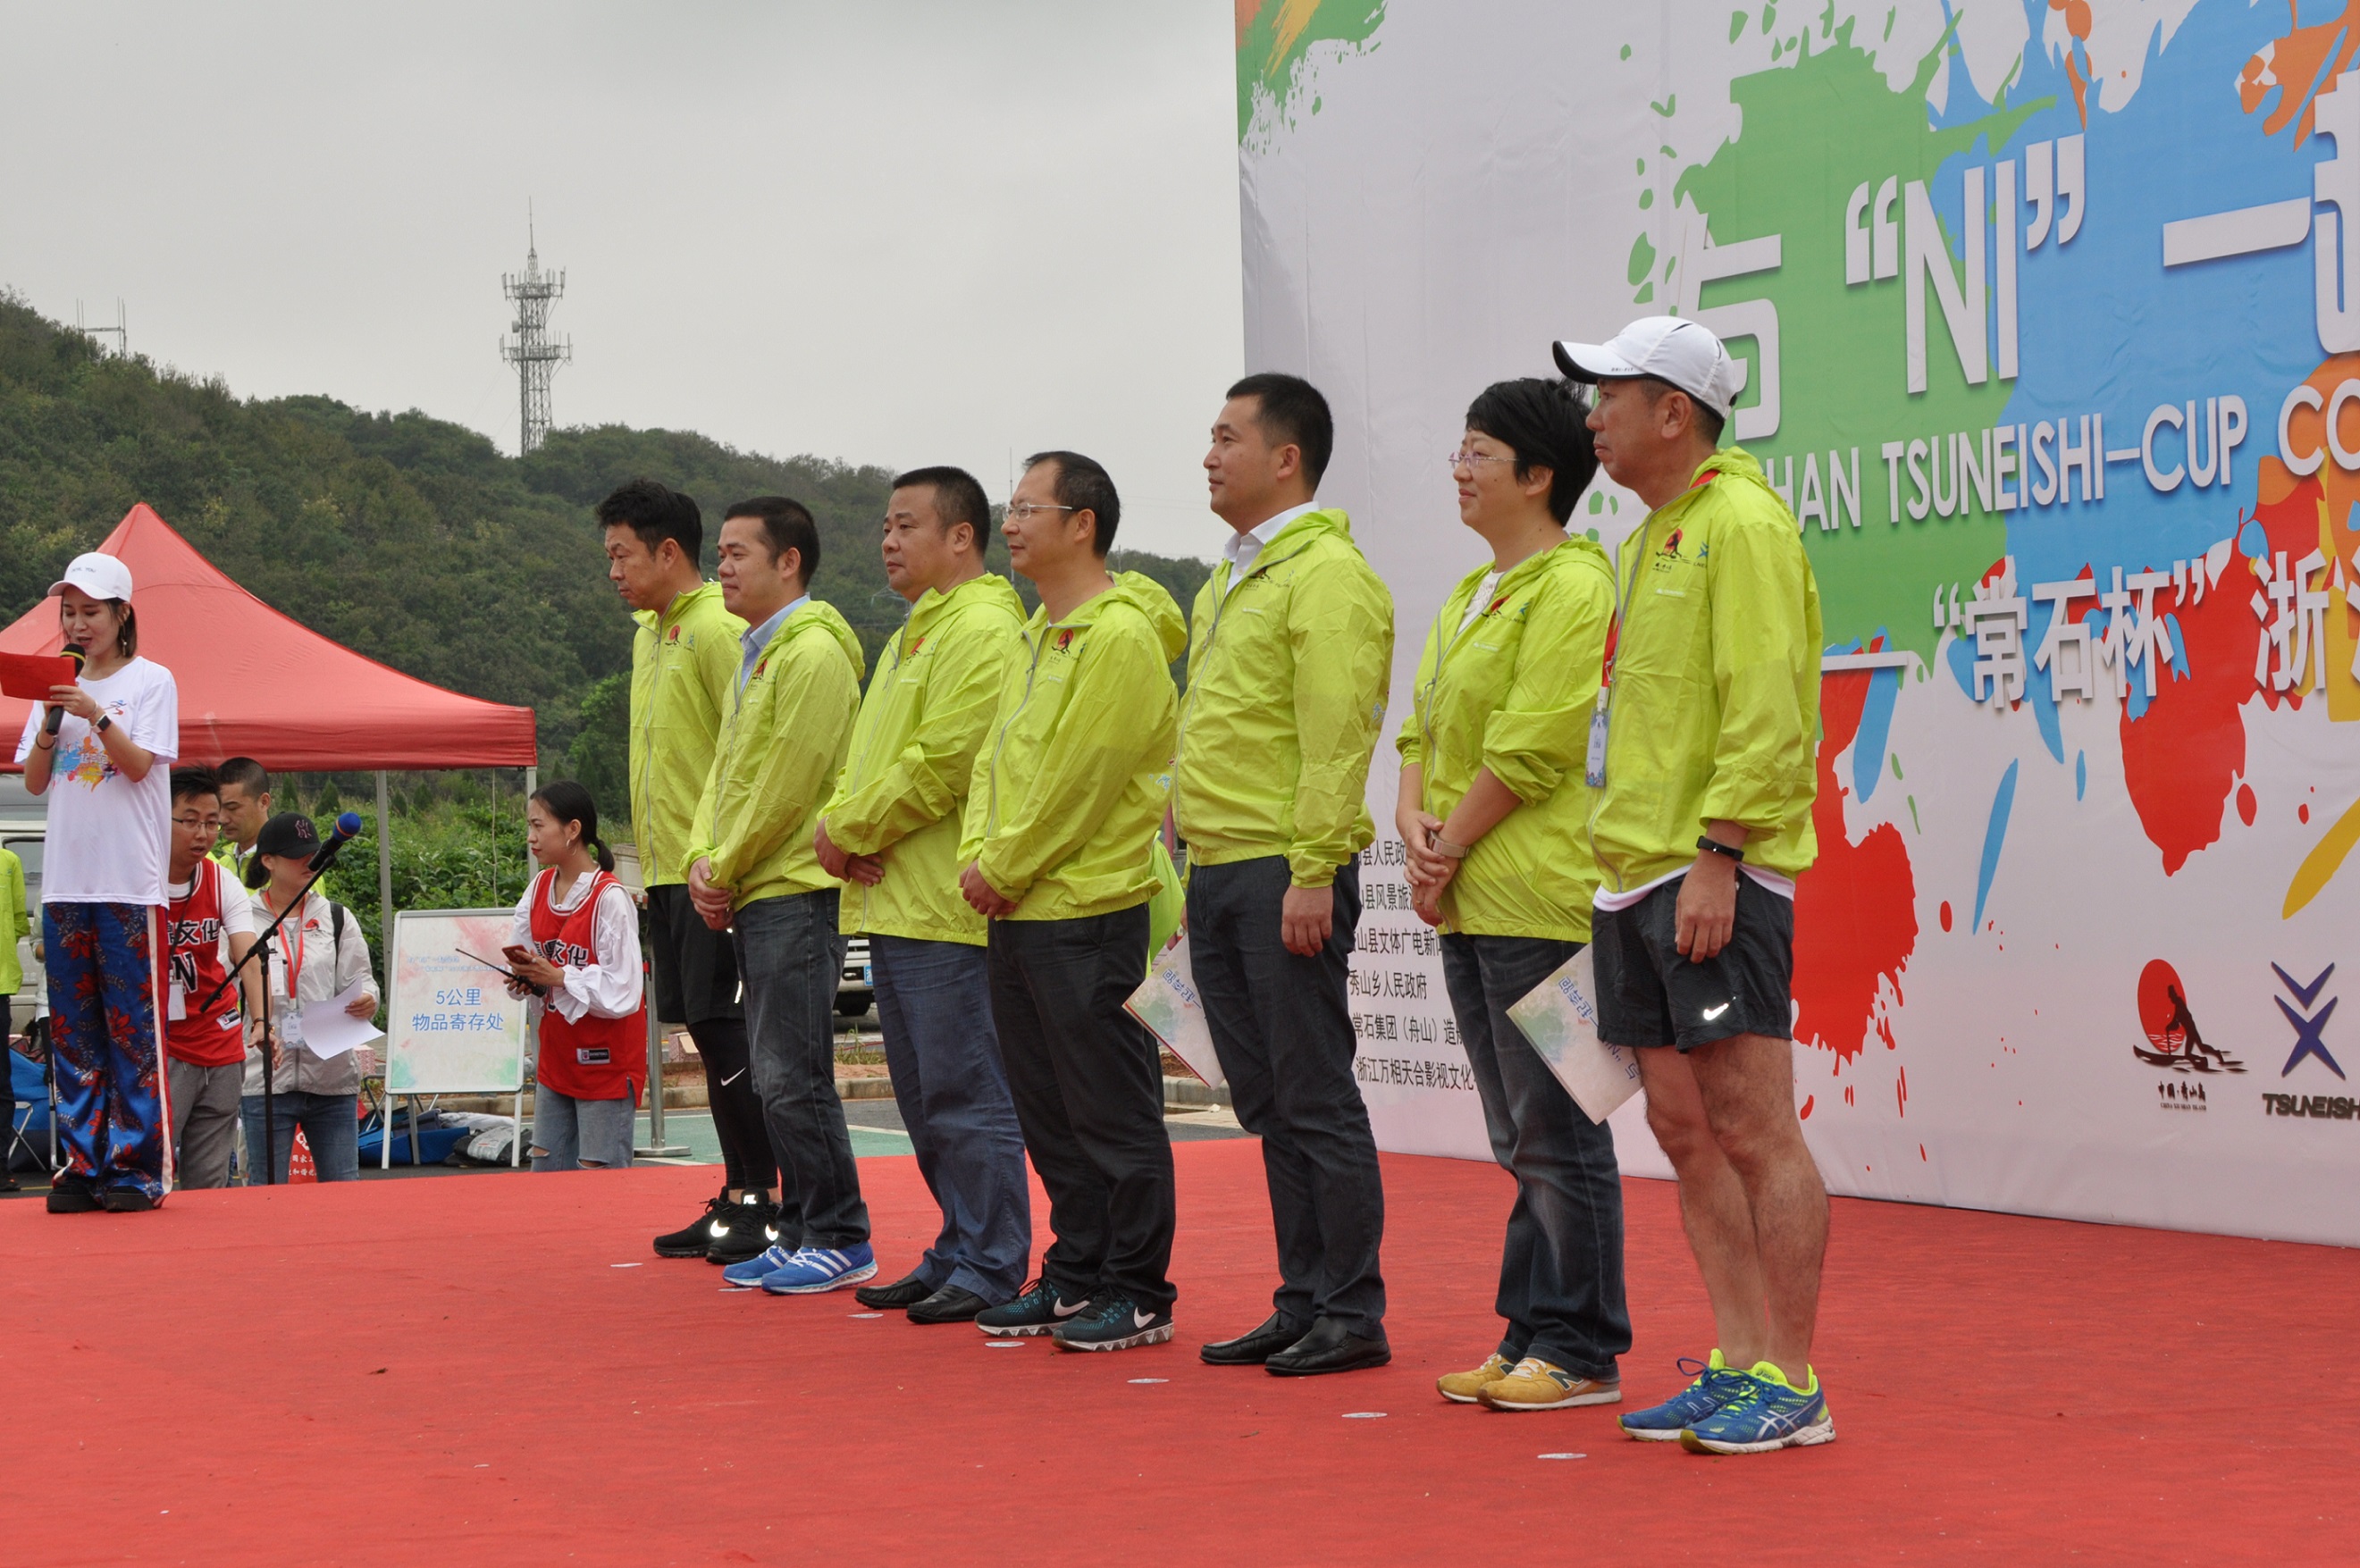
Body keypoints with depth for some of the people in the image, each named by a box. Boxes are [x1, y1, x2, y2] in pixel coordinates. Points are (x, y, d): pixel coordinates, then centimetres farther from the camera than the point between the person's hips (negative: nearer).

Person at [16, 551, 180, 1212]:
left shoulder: (150, 680, 1)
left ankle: (139, 1167, -2)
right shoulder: (59, 686, 14)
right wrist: (51, 721, -6)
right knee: (72, 1027, 4)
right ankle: (84, 1164, 8)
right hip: (65, 878, 5)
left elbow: (139, 764, -8)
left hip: (130, 879, -5)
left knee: (132, 1026, -5)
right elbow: (34, 782, 9)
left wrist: (96, 715, -20)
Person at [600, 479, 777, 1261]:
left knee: (723, 1028, -8)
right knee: (706, 1030, 11)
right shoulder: (650, 631, 17)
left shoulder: (717, 630, -12)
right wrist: (651, 854, 18)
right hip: (666, 868, 9)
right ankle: (737, 1198, 16)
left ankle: (763, 1204, -4)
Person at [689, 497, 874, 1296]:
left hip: (796, 894, -10)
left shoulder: (813, 652, -12)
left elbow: (787, 782, -16)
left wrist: (729, 870, -9)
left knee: (793, 1076, -9)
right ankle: (800, 1231, 17)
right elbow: (726, 769, 20)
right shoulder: (757, 655, 19)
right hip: (752, 896, 10)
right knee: (777, 1074, 12)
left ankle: (841, 1241, -3)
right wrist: (703, 861, 5)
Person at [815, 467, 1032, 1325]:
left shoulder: (982, 630, -11)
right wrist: (840, 826, 2)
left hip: (947, 903, -10)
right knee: (925, 1095, 13)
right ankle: (958, 1253, 20)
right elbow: (869, 755, 22)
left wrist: (852, 829, -9)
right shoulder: (913, 636, 21)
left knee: (964, 1093, -7)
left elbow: (938, 765, -18)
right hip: (891, 903, 10)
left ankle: (991, 1268, -2)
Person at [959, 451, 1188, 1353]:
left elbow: (1077, 781, -17)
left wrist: (1006, 870, -11)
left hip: (1089, 913, -9)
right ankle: (1075, 1275, 22)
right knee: (1050, 1113, 14)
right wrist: (978, 859, 3)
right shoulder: (1042, 635, 16)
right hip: (1019, 912, 9)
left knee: (1113, 1114, -3)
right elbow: (1000, 756, 17)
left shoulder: (1121, 636, -14)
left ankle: (1138, 1293, 3)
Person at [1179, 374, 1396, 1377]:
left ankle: (1351, 1316, 0)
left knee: (1316, 1101, -5)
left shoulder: (1327, 573, -10)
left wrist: (1313, 873, -21)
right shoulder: (1227, 583, 19)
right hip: (1218, 875, 9)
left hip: (1287, 873, -9)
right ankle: (1301, 1305, 17)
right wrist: (1195, 862, 17)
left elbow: (1337, 738, -17)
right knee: (1268, 1107, 11)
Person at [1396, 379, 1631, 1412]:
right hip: (1468, 902, 10)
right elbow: (1425, 722, 19)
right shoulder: (1473, 592, 19)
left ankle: (1583, 1353, 1)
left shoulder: (1574, 589, -12)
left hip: (1540, 900, -9)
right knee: (1521, 1137, 13)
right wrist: (1415, 817, 0)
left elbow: (1529, 748, -17)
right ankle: (1531, 1337, 19)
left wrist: (1450, 849, -10)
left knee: (1556, 1134, -5)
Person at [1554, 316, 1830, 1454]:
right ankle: (1739, 1363, 15)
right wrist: (1623, 868, 19)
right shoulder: (1649, 541, 19)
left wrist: (1715, 855, -21)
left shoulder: (1742, 524, -10)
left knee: (1752, 1128, -7)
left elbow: (1764, 712, -17)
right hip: (1636, 880, 10)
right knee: (1684, 1129, 9)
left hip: (1719, 880, -10)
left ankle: (1791, 1385, -2)